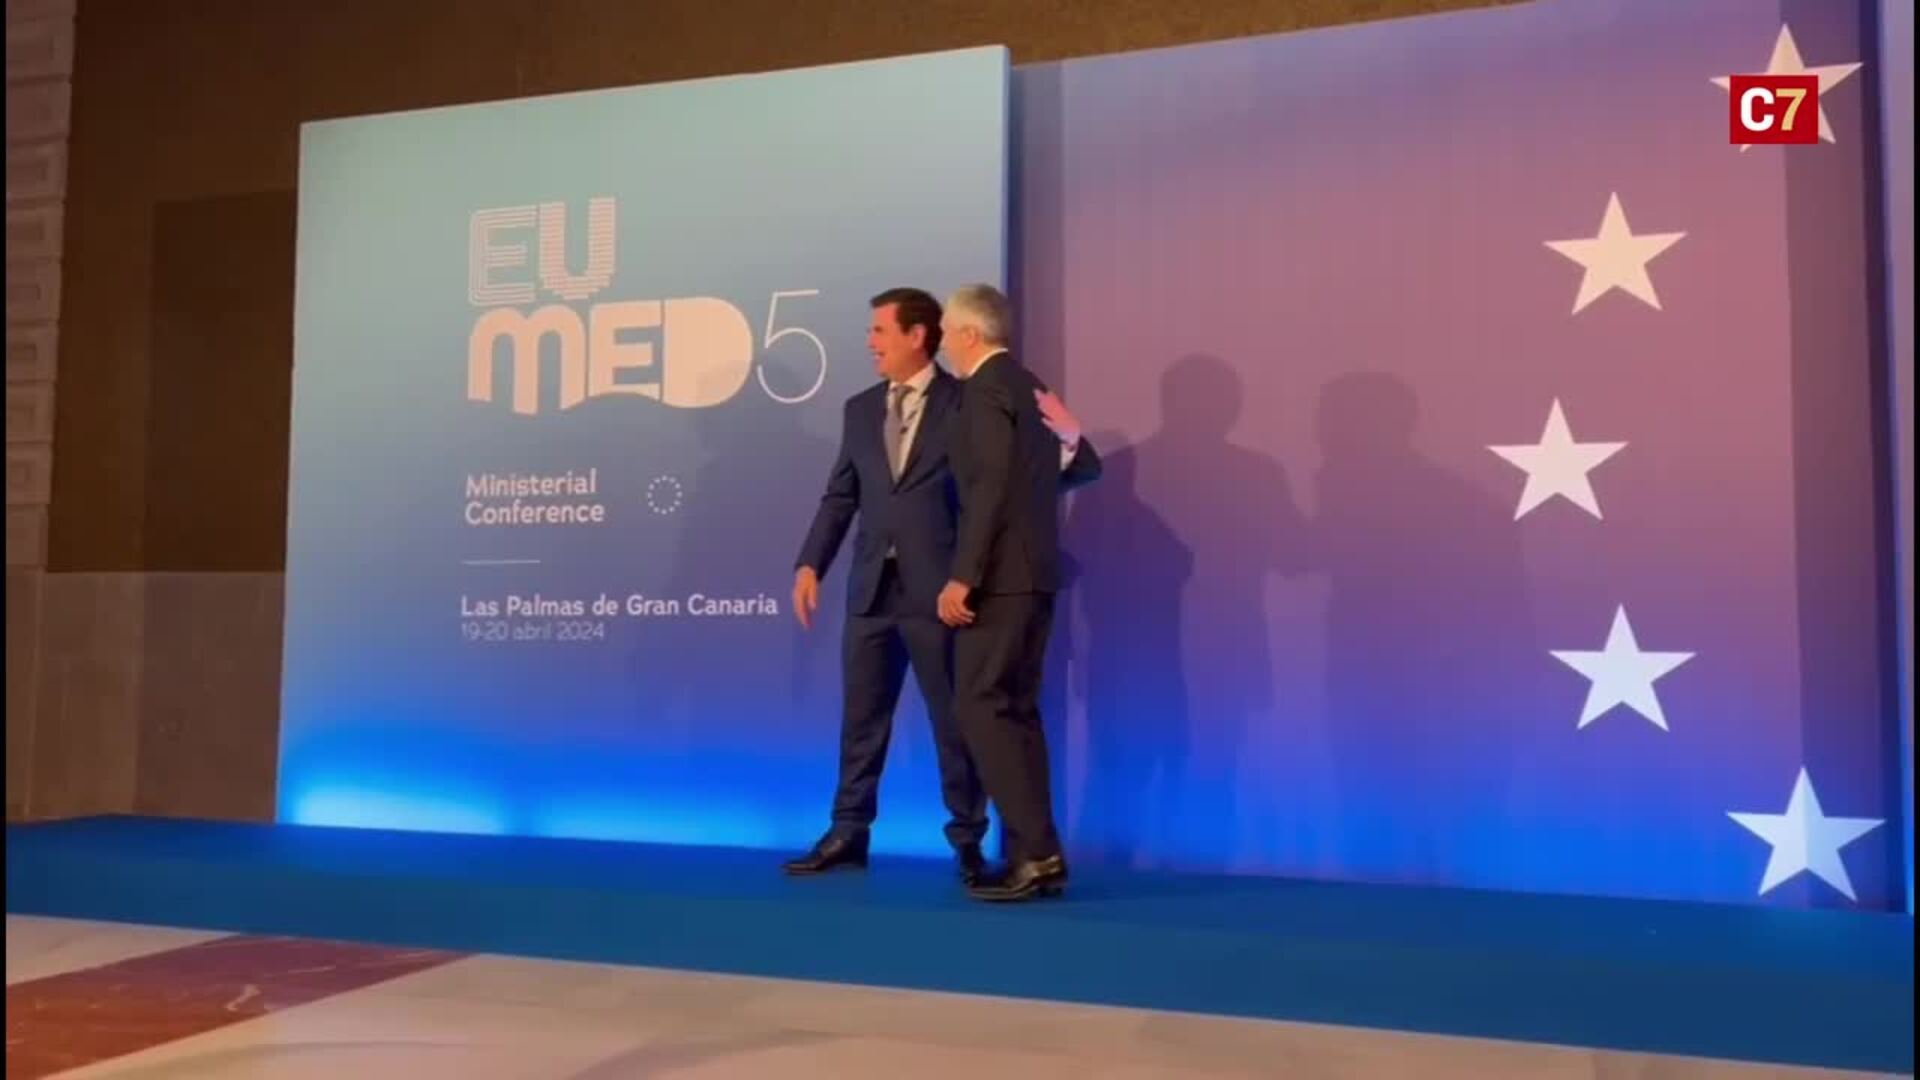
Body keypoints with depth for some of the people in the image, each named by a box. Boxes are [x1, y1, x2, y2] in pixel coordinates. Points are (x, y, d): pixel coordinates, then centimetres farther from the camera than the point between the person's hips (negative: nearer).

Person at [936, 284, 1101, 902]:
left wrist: (962, 575, -21)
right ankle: (1033, 854, 11)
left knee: (980, 708, -8)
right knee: (1015, 710, 10)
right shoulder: (1028, 387, 17)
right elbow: (1086, 466, 21)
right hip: (1031, 572, 10)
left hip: (1000, 575, -10)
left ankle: (1036, 851, -10)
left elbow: (990, 487, -20)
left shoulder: (985, 387, -10)